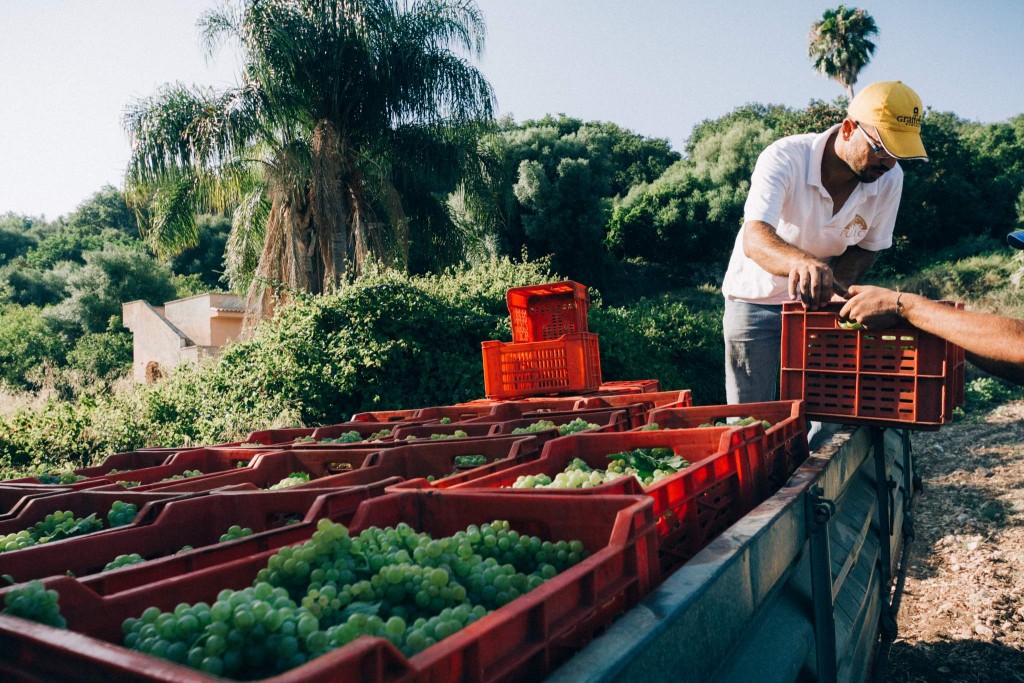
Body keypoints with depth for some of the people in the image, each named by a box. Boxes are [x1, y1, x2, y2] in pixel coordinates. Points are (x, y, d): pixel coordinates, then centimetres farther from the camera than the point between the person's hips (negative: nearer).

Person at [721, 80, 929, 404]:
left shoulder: (889, 178, -12)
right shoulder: (784, 158, -26)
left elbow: (867, 247, 0)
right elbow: (754, 238, -40)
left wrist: (827, 285, -21)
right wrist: (801, 262, -61)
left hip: (815, 303, 3)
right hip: (757, 299, -3)